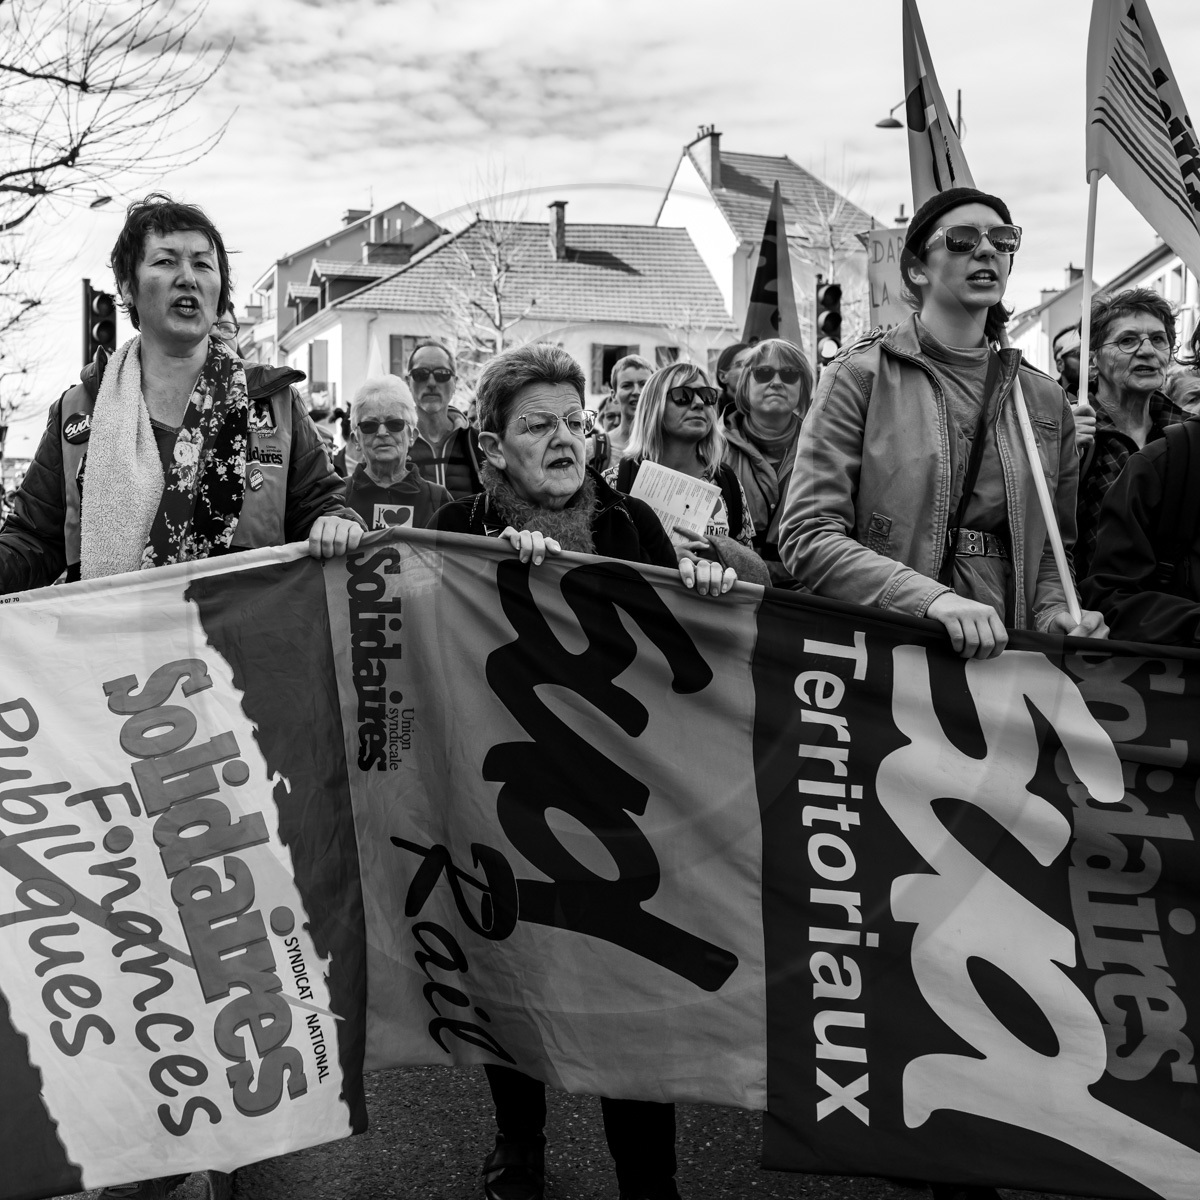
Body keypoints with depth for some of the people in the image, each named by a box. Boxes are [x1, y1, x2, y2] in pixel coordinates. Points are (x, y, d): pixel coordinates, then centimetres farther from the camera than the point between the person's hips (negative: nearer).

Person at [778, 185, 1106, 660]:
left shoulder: (1045, 398, 13)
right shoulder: (860, 375, 0)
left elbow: (1052, 547, 20)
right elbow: (808, 534, -9)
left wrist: (1052, 613, -2)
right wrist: (931, 598, -20)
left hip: (1001, 653, 5)